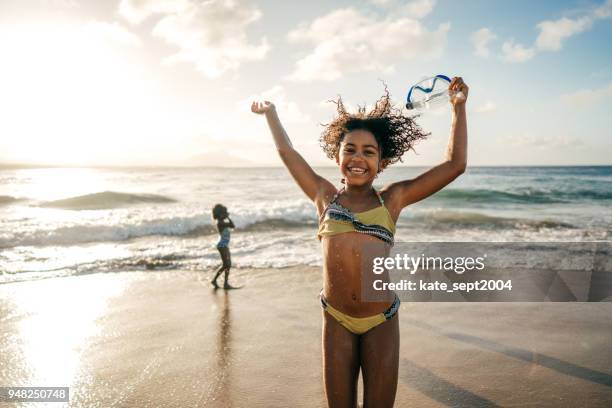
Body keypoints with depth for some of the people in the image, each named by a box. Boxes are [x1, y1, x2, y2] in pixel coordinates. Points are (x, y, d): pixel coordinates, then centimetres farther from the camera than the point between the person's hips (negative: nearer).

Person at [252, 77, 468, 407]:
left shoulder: (391, 199, 3)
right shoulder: (325, 197, 6)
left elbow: (455, 164, 3)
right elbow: (287, 152, 17)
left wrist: (458, 107, 4)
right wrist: (270, 113, 29)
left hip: (381, 322, -1)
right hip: (336, 321, 1)